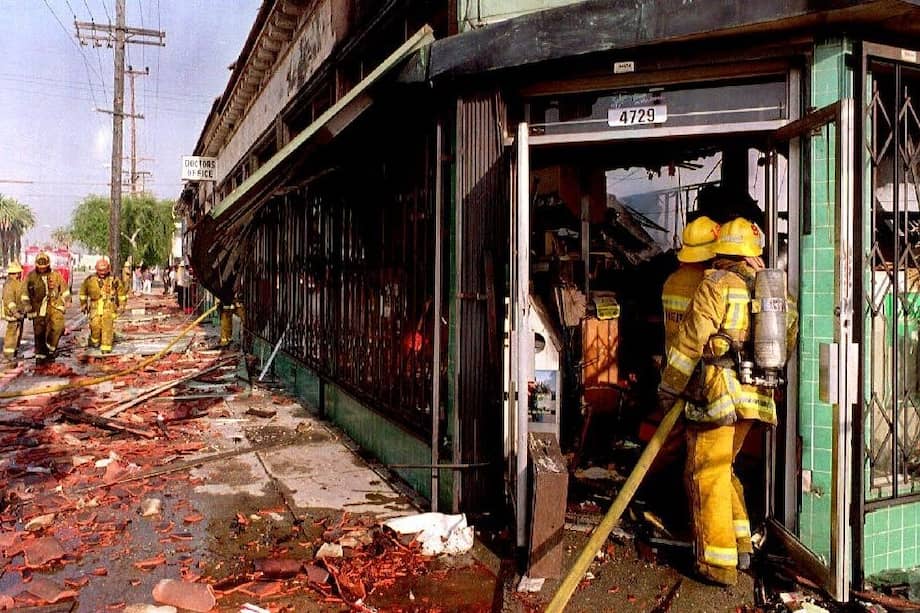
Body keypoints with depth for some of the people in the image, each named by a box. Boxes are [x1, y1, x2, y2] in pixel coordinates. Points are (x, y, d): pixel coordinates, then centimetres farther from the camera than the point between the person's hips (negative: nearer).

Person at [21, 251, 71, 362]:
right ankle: (40, 355, 20)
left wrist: (65, 303, 13)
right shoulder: (31, 277, 2)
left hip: (54, 307, -1)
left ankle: (50, 347, -5)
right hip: (38, 309, 1)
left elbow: (65, 290, 14)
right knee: (39, 333, 7)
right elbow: (25, 295, 11)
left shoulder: (56, 275, 3)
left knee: (58, 326, -24)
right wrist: (28, 308, 7)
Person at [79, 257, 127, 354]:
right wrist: (83, 303, 23)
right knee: (95, 326, -5)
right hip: (95, 307, 2)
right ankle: (94, 341, 22)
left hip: (109, 307, -1)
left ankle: (106, 347, -1)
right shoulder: (90, 280, 2)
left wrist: (122, 305, 10)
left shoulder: (114, 280, -2)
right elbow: (83, 291, 19)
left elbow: (122, 291, 10)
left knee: (107, 327, -7)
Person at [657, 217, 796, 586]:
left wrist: (669, 387, 0)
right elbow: (789, 332, 16)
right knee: (721, 469, 22)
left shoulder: (716, 285, -9)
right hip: (754, 396, 7)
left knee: (706, 475, 2)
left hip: (719, 391, -7)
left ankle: (719, 564, 7)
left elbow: (690, 340, -10)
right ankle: (741, 546, 26)